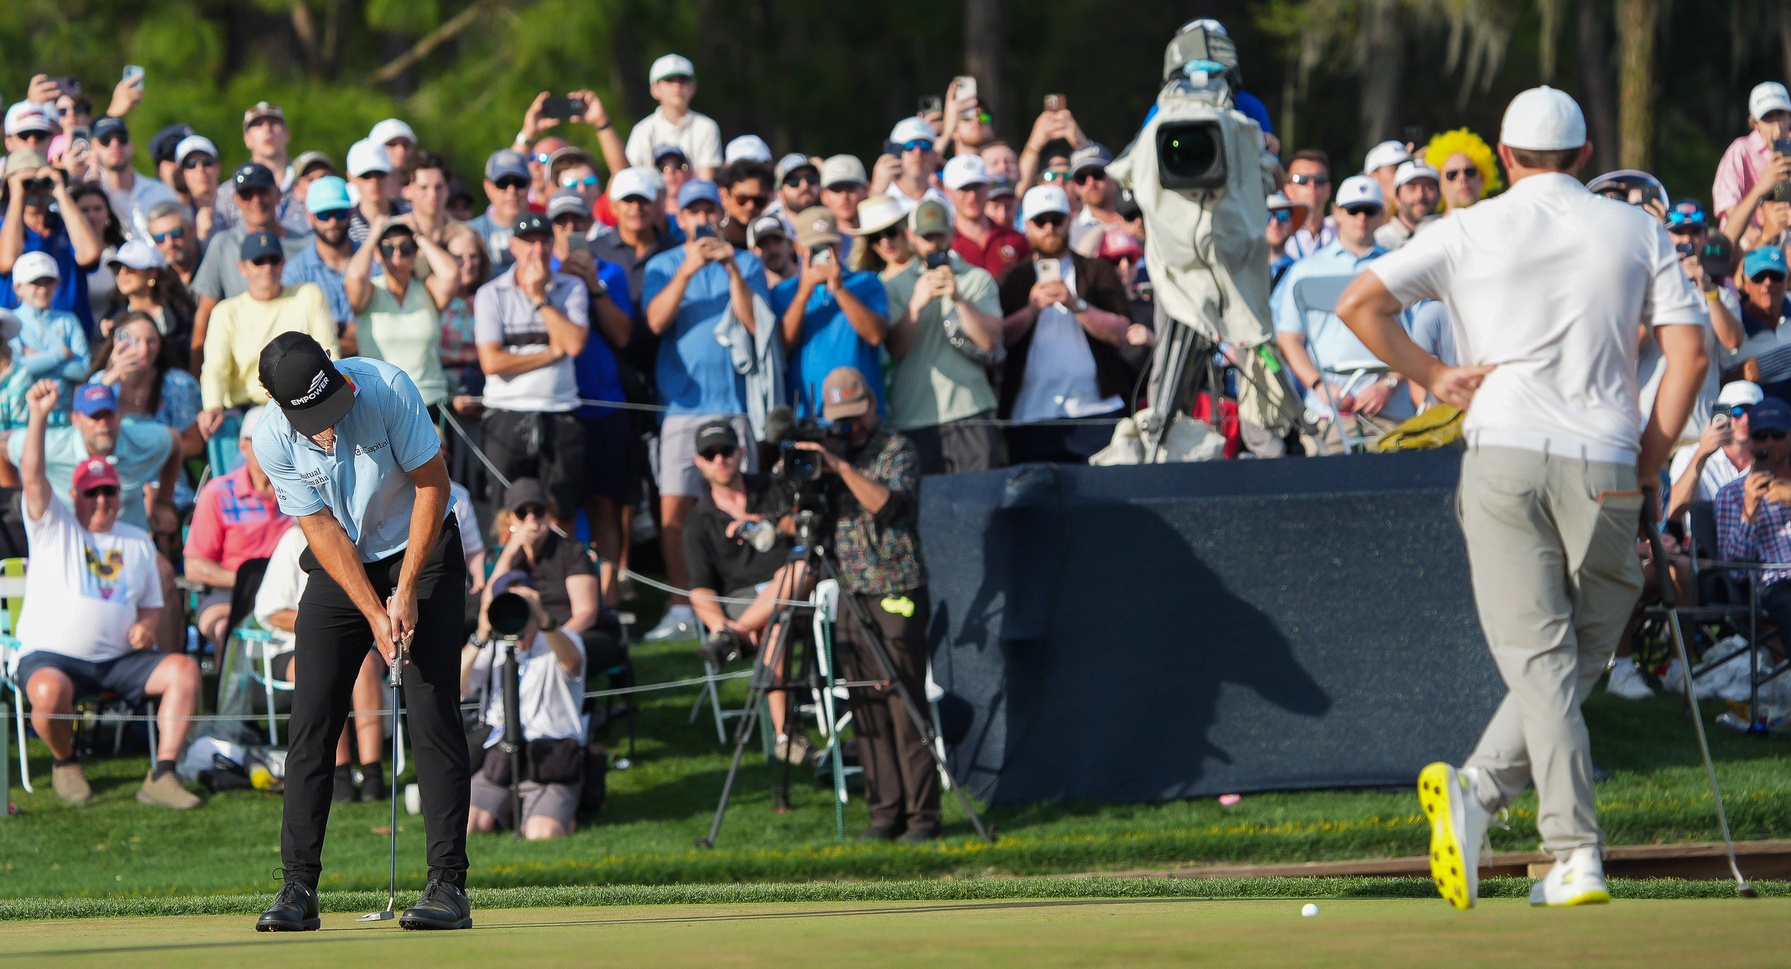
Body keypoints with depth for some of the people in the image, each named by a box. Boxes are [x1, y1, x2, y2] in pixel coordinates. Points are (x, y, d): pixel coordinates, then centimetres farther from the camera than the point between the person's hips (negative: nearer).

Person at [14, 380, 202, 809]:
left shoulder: (137, 541, 18)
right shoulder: (54, 526, 6)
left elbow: (152, 604, 22)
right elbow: (33, 476, -10)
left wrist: (146, 625, -2)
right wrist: (39, 418, -22)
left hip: (119, 659, 4)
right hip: (51, 655, -4)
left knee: (183, 669, -19)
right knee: (49, 691, -37)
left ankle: (162, 777, -21)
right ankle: (65, 763, -5)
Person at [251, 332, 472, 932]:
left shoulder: (387, 388, -24)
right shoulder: (273, 440, -18)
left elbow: (432, 483, -15)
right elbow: (322, 529, -12)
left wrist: (406, 592, -16)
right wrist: (374, 614, -20)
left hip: (420, 551, -2)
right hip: (341, 568, 2)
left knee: (433, 717, -10)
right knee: (312, 721, -4)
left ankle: (448, 884, -11)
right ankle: (299, 887, 0)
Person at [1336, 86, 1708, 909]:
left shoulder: (1469, 231, 7)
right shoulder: (1638, 231, 10)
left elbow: (1359, 303, -1)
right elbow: (1689, 350, 2)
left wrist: (1430, 376, 8)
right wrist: (1651, 456, 8)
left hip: (1501, 457, 0)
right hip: (1602, 468, 0)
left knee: (1541, 661, -4)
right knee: (1573, 662, 8)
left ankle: (1578, 856, -19)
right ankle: (1481, 791, -13)